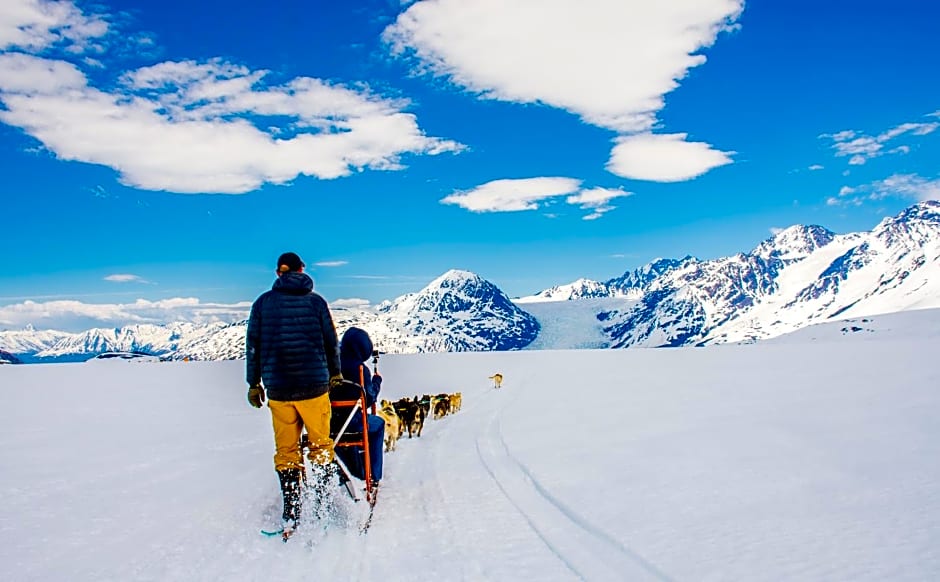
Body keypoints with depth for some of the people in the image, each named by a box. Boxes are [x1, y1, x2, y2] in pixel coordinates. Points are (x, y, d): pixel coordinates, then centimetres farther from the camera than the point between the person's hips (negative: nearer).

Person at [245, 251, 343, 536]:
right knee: (320, 446, 10)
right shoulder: (315, 301, 2)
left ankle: (291, 518, 6)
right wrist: (335, 373, 20)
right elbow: (331, 341, 5)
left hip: (277, 387, 1)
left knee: (286, 452, 8)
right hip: (314, 385, -1)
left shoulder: (263, 302, 4)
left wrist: (254, 383, 12)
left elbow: (253, 345, 4)